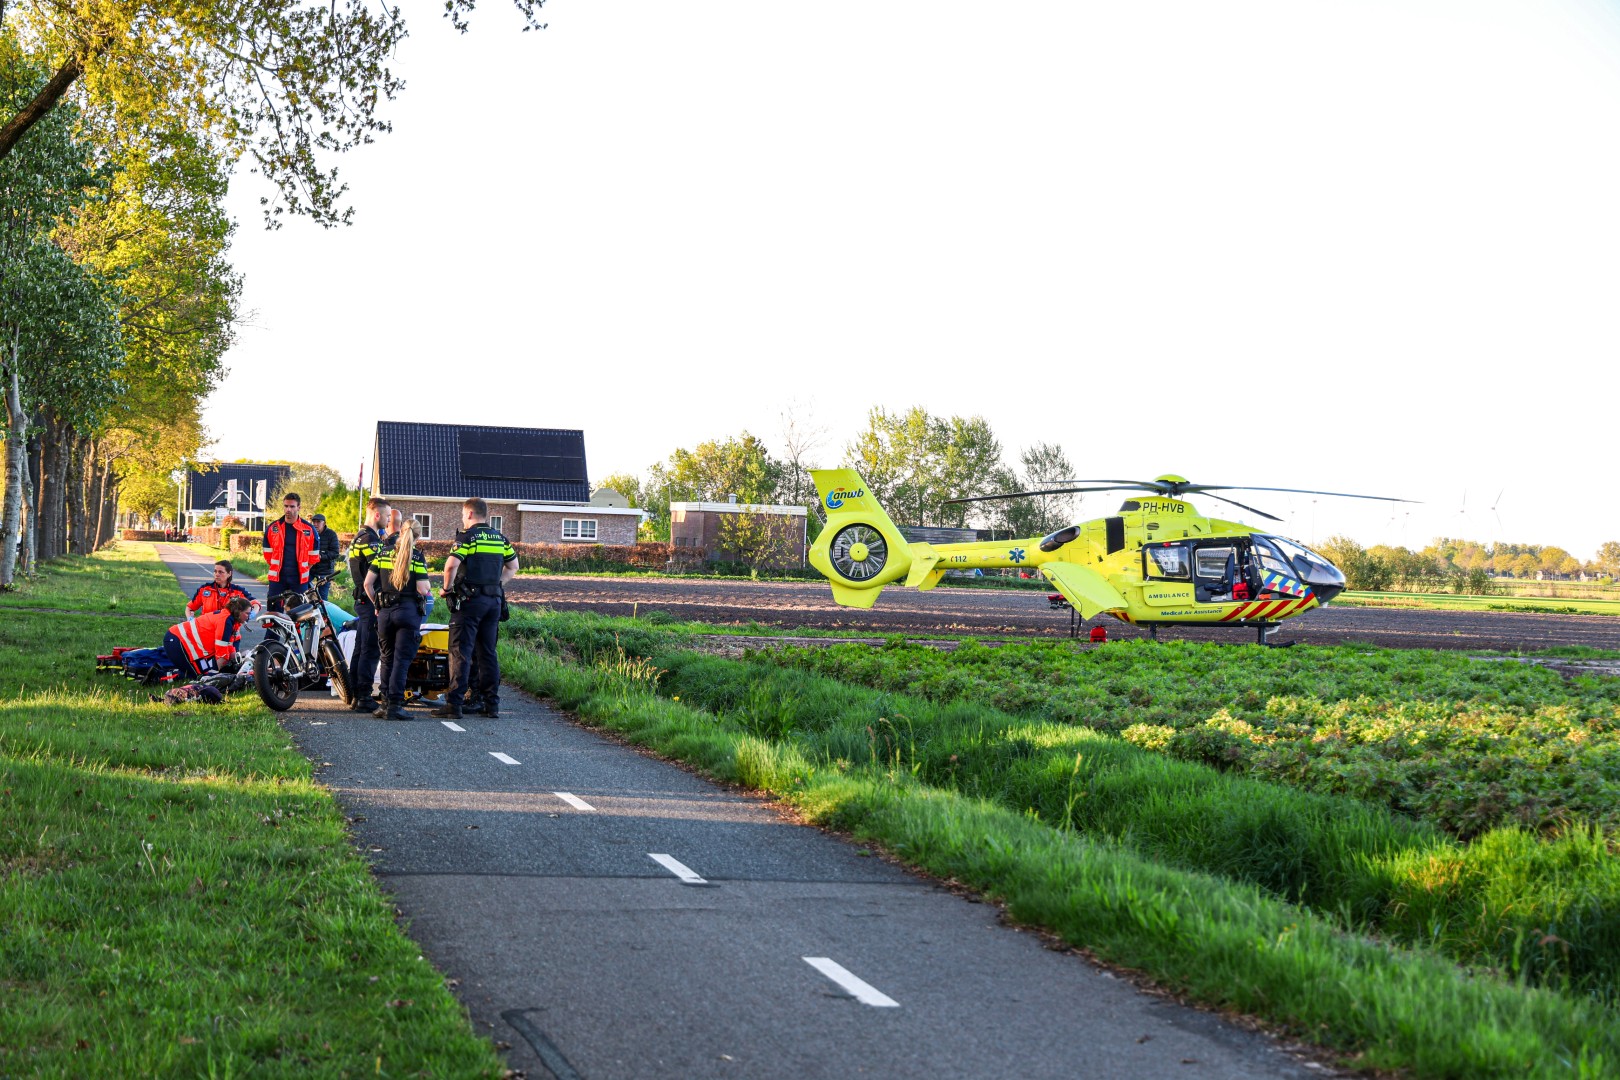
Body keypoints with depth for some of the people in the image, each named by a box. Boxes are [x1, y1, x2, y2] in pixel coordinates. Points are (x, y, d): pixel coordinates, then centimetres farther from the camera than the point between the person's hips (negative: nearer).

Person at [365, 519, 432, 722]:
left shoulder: (383, 554, 6)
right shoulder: (417, 557, -6)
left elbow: (368, 583, 3)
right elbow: (422, 589, -12)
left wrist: (377, 604, 15)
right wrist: (429, 588, 10)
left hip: (385, 611, 4)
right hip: (409, 611, -4)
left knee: (386, 658, 15)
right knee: (402, 659, -2)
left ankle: (385, 703, 15)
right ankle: (395, 705, -7)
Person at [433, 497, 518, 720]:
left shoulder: (468, 536, -8)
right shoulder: (500, 539, 12)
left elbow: (451, 564, -20)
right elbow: (513, 566, 21)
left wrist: (447, 587, -6)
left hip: (469, 601, -6)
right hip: (494, 601, 6)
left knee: (461, 652, -4)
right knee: (489, 653, 11)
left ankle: (454, 703, -7)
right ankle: (492, 703, 11)